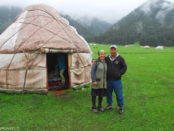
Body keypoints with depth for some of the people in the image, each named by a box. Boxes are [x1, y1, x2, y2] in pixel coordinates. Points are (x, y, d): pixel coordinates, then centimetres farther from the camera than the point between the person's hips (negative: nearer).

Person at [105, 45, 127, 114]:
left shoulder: (120, 58, -2)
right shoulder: (107, 58, 8)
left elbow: (124, 67, 0)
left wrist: (119, 74, -9)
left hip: (117, 80, -4)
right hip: (108, 80, 4)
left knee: (119, 94, 0)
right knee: (108, 93, 15)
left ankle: (121, 107, 15)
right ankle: (109, 105, 33)